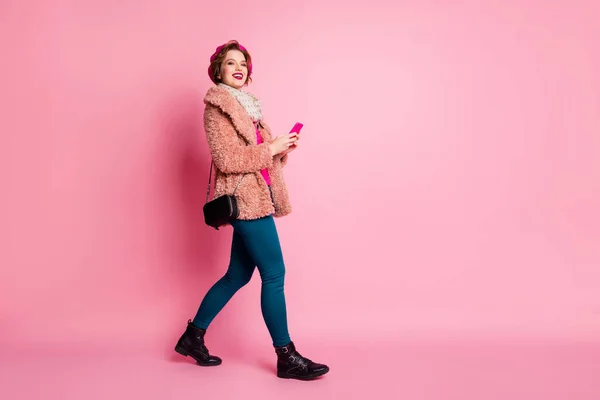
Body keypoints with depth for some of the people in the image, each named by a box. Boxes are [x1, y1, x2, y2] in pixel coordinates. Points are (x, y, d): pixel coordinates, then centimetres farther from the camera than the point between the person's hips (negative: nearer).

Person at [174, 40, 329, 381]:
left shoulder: (246, 103, 21)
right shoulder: (217, 105, -6)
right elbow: (227, 160, -16)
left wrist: (282, 149, 2)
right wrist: (270, 148, -15)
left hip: (256, 199, 9)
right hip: (245, 199, -9)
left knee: (238, 276, 14)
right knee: (274, 274, -7)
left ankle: (193, 337, 26)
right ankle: (287, 358, 2)